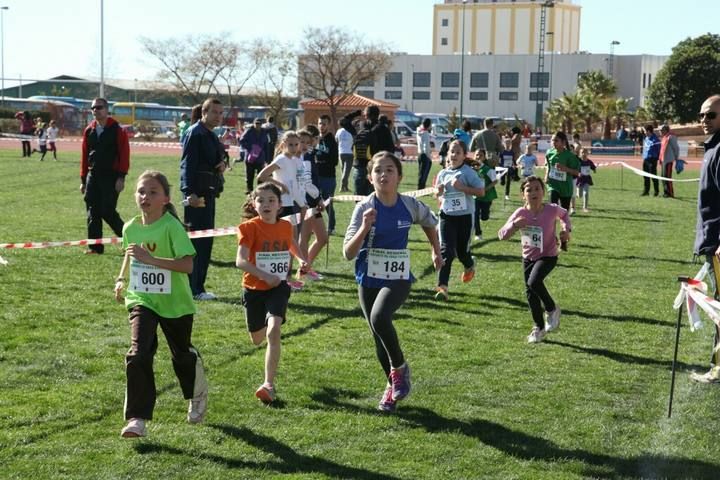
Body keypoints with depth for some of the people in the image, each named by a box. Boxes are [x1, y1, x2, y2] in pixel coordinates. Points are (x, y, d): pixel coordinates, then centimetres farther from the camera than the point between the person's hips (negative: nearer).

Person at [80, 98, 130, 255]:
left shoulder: (116, 130, -5)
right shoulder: (89, 130, 11)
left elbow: (124, 154, -9)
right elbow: (84, 156, 15)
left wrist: (121, 177, -14)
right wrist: (83, 179, 12)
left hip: (110, 177, -6)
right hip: (92, 176, 6)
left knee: (107, 212, -9)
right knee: (93, 212, 3)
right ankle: (95, 246, 9)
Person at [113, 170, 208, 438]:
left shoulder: (172, 227, -18)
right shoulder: (131, 228, 0)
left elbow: (187, 265, -27)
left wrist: (150, 258, -32)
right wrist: (122, 279, 10)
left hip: (175, 303, -3)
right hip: (142, 300, 3)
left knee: (182, 354, 16)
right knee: (138, 355, -16)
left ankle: (198, 395, 48)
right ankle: (137, 419, -12)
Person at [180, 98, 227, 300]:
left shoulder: (212, 136, 19)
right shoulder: (195, 133, -10)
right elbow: (187, 164, -18)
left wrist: (222, 164, 5)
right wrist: (190, 192, -26)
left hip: (208, 193, 10)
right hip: (197, 194, -10)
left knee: (205, 241, 11)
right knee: (195, 239, -8)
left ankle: (198, 287, 18)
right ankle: (192, 289, -6)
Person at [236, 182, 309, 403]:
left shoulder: (286, 226, 0)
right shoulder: (250, 227, -13)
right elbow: (240, 261, -22)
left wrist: (302, 260, 5)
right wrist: (265, 276, -31)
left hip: (279, 288, 0)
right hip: (254, 288, 0)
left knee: (273, 332, -21)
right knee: (257, 339, 17)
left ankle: (269, 385, -21)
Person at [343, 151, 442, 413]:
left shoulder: (410, 205, -7)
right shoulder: (364, 208, -12)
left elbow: (430, 223, 17)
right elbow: (348, 253, -16)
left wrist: (436, 252, 23)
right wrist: (365, 228, -29)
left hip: (398, 277, -1)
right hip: (369, 278, 2)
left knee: (380, 318, -29)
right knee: (378, 337, 9)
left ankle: (399, 367, -4)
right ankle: (393, 384, 33)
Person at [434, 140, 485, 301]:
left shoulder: (468, 173, -8)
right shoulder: (443, 173, 6)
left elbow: (481, 192, -13)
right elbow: (438, 194, 19)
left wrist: (462, 187, -22)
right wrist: (438, 191, -5)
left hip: (465, 216, -2)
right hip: (447, 215, 3)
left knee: (462, 250, 9)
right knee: (446, 251, -9)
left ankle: (469, 266, 47)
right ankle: (442, 287, -13)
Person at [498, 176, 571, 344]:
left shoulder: (551, 210, -16)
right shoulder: (520, 213, -15)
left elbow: (564, 214, 9)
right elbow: (502, 235, -13)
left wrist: (566, 229, -8)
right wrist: (514, 225, -31)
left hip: (548, 256, -3)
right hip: (528, 257, 3)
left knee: (534, 282, -27)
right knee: (530, 292, 9)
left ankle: (552, 310, 1)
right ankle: (539, 327, 29)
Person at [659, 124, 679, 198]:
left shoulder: (671, 137, -10)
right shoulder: (664, 137, 18)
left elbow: (676, 148, -11)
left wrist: (676, 158, -9)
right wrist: (661, 159, 18)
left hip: (668, 160, -10)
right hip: (663, 160, 10)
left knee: (667, 176, -10)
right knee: (664, 176, 12)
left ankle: (669, 193, -6)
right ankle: (665, 192, 18)